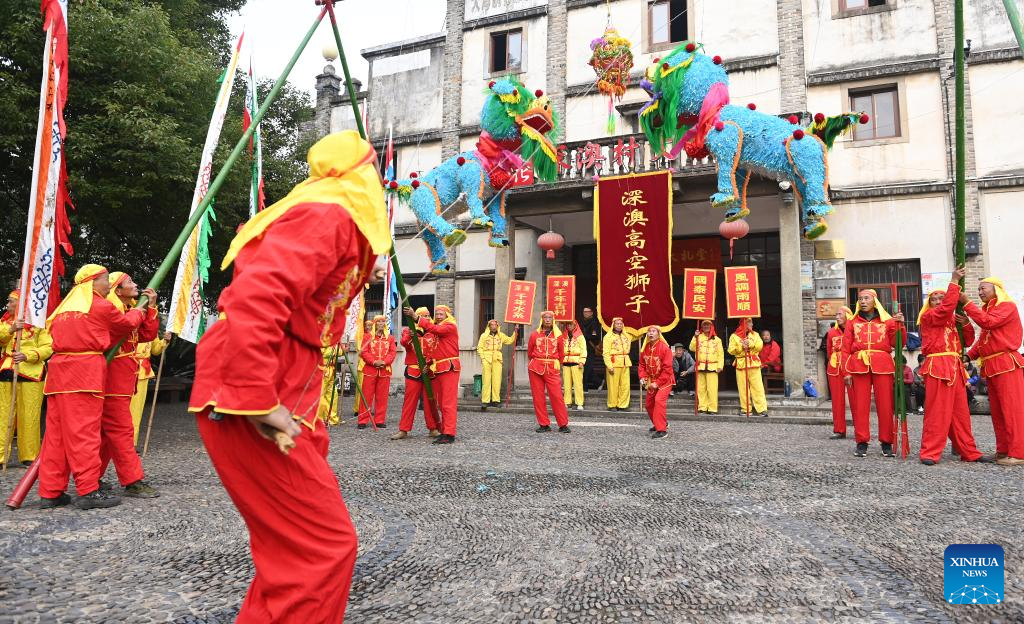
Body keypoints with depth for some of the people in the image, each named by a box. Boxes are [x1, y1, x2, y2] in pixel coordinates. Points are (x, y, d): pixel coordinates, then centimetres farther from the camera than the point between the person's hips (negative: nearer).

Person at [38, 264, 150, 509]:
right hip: (86, 369, -7)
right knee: (84, 432, -8)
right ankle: (88, 491, -7)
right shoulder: (100, 305, -1)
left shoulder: (65, 306, 21)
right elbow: (127, 323, 11)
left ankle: (50, 492, 11)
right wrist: (139, 312, 31)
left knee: (56, 432, 8)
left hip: (58, 368, 8)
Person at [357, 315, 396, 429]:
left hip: (385, 370, 1)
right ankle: (363, 421, 4)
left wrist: (384, 362, -15)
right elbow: (364, 352, -2)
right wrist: (374, 362, -16)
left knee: (382, 397, 4)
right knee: (367, 396, -1)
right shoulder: (368, 337, 8)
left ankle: (380, 420, 11)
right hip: (370, 370, -1)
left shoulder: (390, 338, 12)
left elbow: (392, 352, 2)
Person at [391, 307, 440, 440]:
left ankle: (433, 429, 13)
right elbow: (404, 343, -14)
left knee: (430, 401, 4)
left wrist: (428, 361, -15)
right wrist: (409, 336, -36)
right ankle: (403, 430, 5)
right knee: (409, 400, 0)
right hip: (413, 372, -1)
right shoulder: (408, 331, 7)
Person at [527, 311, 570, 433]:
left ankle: (563, 425, 2)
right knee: (538, 397, 2)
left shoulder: (558, 335, 5)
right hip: (536, 368, 1)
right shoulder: (535, 334, 5)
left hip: (552, 369, -1)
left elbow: (561, 354, 13)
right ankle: (544, 424, 11)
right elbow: (529, 352, 16)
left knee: (557, 396, -6)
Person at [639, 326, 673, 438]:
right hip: (651, 381, 7)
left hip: (664, 380, -7)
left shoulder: (665, 348, -20)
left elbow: (667, 369, -21)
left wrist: (657, 383, -22)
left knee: (659, 400, -24)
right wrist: (642, 378, -10)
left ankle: (662, 430, -19)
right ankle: (659, 423, 36)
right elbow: (642, 364, 6)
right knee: (649, 404, 13)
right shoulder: (645, 348, -2)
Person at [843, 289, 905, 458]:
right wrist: (846, 372, -2)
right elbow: (846, 349, 7)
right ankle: (862, 443, 8)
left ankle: (887, 443, 11)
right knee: (859, 405, 0)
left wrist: (899, 325, -10)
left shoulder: (887, 321, 13)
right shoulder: (852, 323, 13)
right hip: (858, 366, 0)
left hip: (882, 366, 0)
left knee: (885, 405, 0)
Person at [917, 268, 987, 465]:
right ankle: (930, 452, -7)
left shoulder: (953, 319, 22)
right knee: (937, 411, -10)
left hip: (955, 367, 7)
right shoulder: (927, 317, 2)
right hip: (937, 366, -7)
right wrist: (954, 282, -12)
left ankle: (968, 452, 15)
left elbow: (968, 341, 19)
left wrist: (965, 324, 0)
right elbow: (946, 309, -16)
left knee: (960, 412, 8)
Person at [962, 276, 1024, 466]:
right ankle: (1003, 450, 14)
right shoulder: (987, 309, 20)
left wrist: (967, 303, -20)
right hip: (990, 365, 9)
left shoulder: (1007, 306, -5)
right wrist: (969, 355, 6)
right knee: (997, 410, 9)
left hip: (1006, 363, -8)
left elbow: (988, 322, -22)